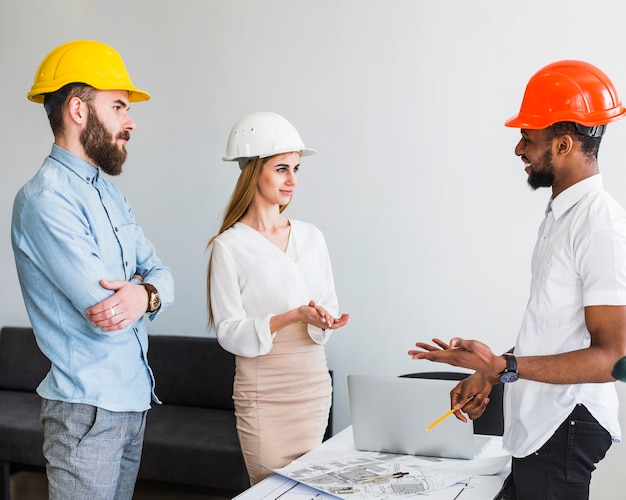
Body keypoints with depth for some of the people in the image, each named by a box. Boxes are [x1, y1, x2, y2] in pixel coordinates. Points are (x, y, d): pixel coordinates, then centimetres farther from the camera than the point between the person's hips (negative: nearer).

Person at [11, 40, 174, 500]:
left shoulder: (110, 194, 12)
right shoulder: (46, 198, -19)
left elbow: (161, 272, 8)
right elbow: (104, 310, -24)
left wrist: (144, 294, -17)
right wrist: (143, 287, -2)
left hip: (134, 394, 8)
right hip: (89, 406, -8)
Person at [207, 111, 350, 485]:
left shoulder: (311, 236, 6)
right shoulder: (230, 245, -8)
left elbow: (330, 307, 8)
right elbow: (229, 332, -12)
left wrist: (322, 322, -15)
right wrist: (293, 316, -24)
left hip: (315, 384, 4)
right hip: (264, 392, -4)